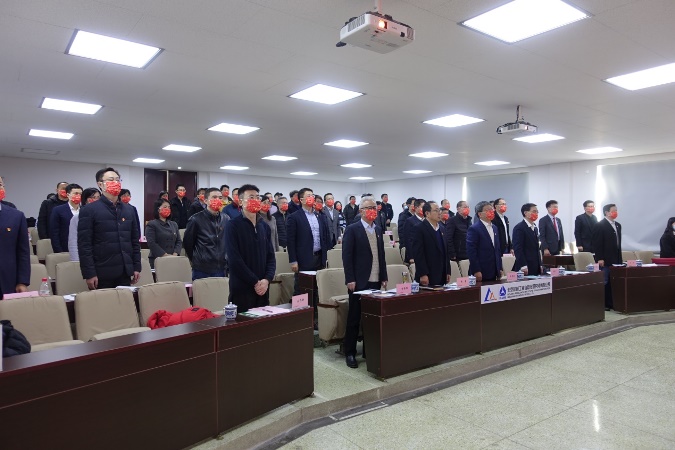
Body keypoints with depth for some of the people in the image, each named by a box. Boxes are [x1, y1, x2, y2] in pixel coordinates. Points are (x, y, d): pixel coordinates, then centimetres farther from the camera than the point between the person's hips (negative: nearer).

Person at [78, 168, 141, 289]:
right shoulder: (89, 210, -4)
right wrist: (89, 273, -13)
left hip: (125, 272, 5)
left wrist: (136, 267, 8)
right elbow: (84, 245, -8)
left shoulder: (129, 210, 11)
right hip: (102, 273, -4)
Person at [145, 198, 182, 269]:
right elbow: (151, 243, -11)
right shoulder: (151, 225, -1)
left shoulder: (174, 224, 15)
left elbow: (179, 241, 10)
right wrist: (165, 255, -16)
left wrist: (175, 254, -7)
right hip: (157, 260, -4)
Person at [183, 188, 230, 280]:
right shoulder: (196, 219, -7)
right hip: (201, 270, -3)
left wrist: (226, 259, 12)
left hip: (221, 269, 3)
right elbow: (187, 243, 2)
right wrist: (197, 260, 10)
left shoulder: (226, 219, 4)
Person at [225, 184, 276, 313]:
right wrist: (255, 282, -13)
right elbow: (234, 259, -13)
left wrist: (267, 280, -6)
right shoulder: (232, 226, -6)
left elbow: (271, 256, 10)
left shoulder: (264, 226, 11)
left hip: (262, 287, 5)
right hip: (241, 288, -5)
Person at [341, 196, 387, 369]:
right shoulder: (352, 229, -5)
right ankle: (350, 353, 12)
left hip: (375, 281, 6)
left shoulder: (378, 230, 13)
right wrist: (350, 279, -15)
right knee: (354, 318, 2)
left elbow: (381, 255, 16)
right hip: (359, 281, -5)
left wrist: (384, 277, 11)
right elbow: (347, 256, -10)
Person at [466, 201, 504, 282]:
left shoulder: (494, 228, 16)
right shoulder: (474, 229, -9)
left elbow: (498, 249, 19)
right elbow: (471, 251, -14)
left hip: (493, 273, 7)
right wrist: (476, 271, -18)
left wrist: (500, 269, 14)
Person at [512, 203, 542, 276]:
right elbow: (517, 248, -16)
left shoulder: (535, 228, 19)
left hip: (536, 268, 8)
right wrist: (523, 266, -21)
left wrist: (540, 265, 15)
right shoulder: (519, 228, -9)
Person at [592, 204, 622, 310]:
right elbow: (596, 243, -12)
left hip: (615, 259, 7)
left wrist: (620, 257, 14)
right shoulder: (600, 225, -8)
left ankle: (611, 303, 12)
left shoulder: (618, 225, 16)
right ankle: (603, 304, 4)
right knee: (605, 282, -2)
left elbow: (618, 242, 19)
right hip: (605, 260, -7)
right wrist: (599, 258, -16)